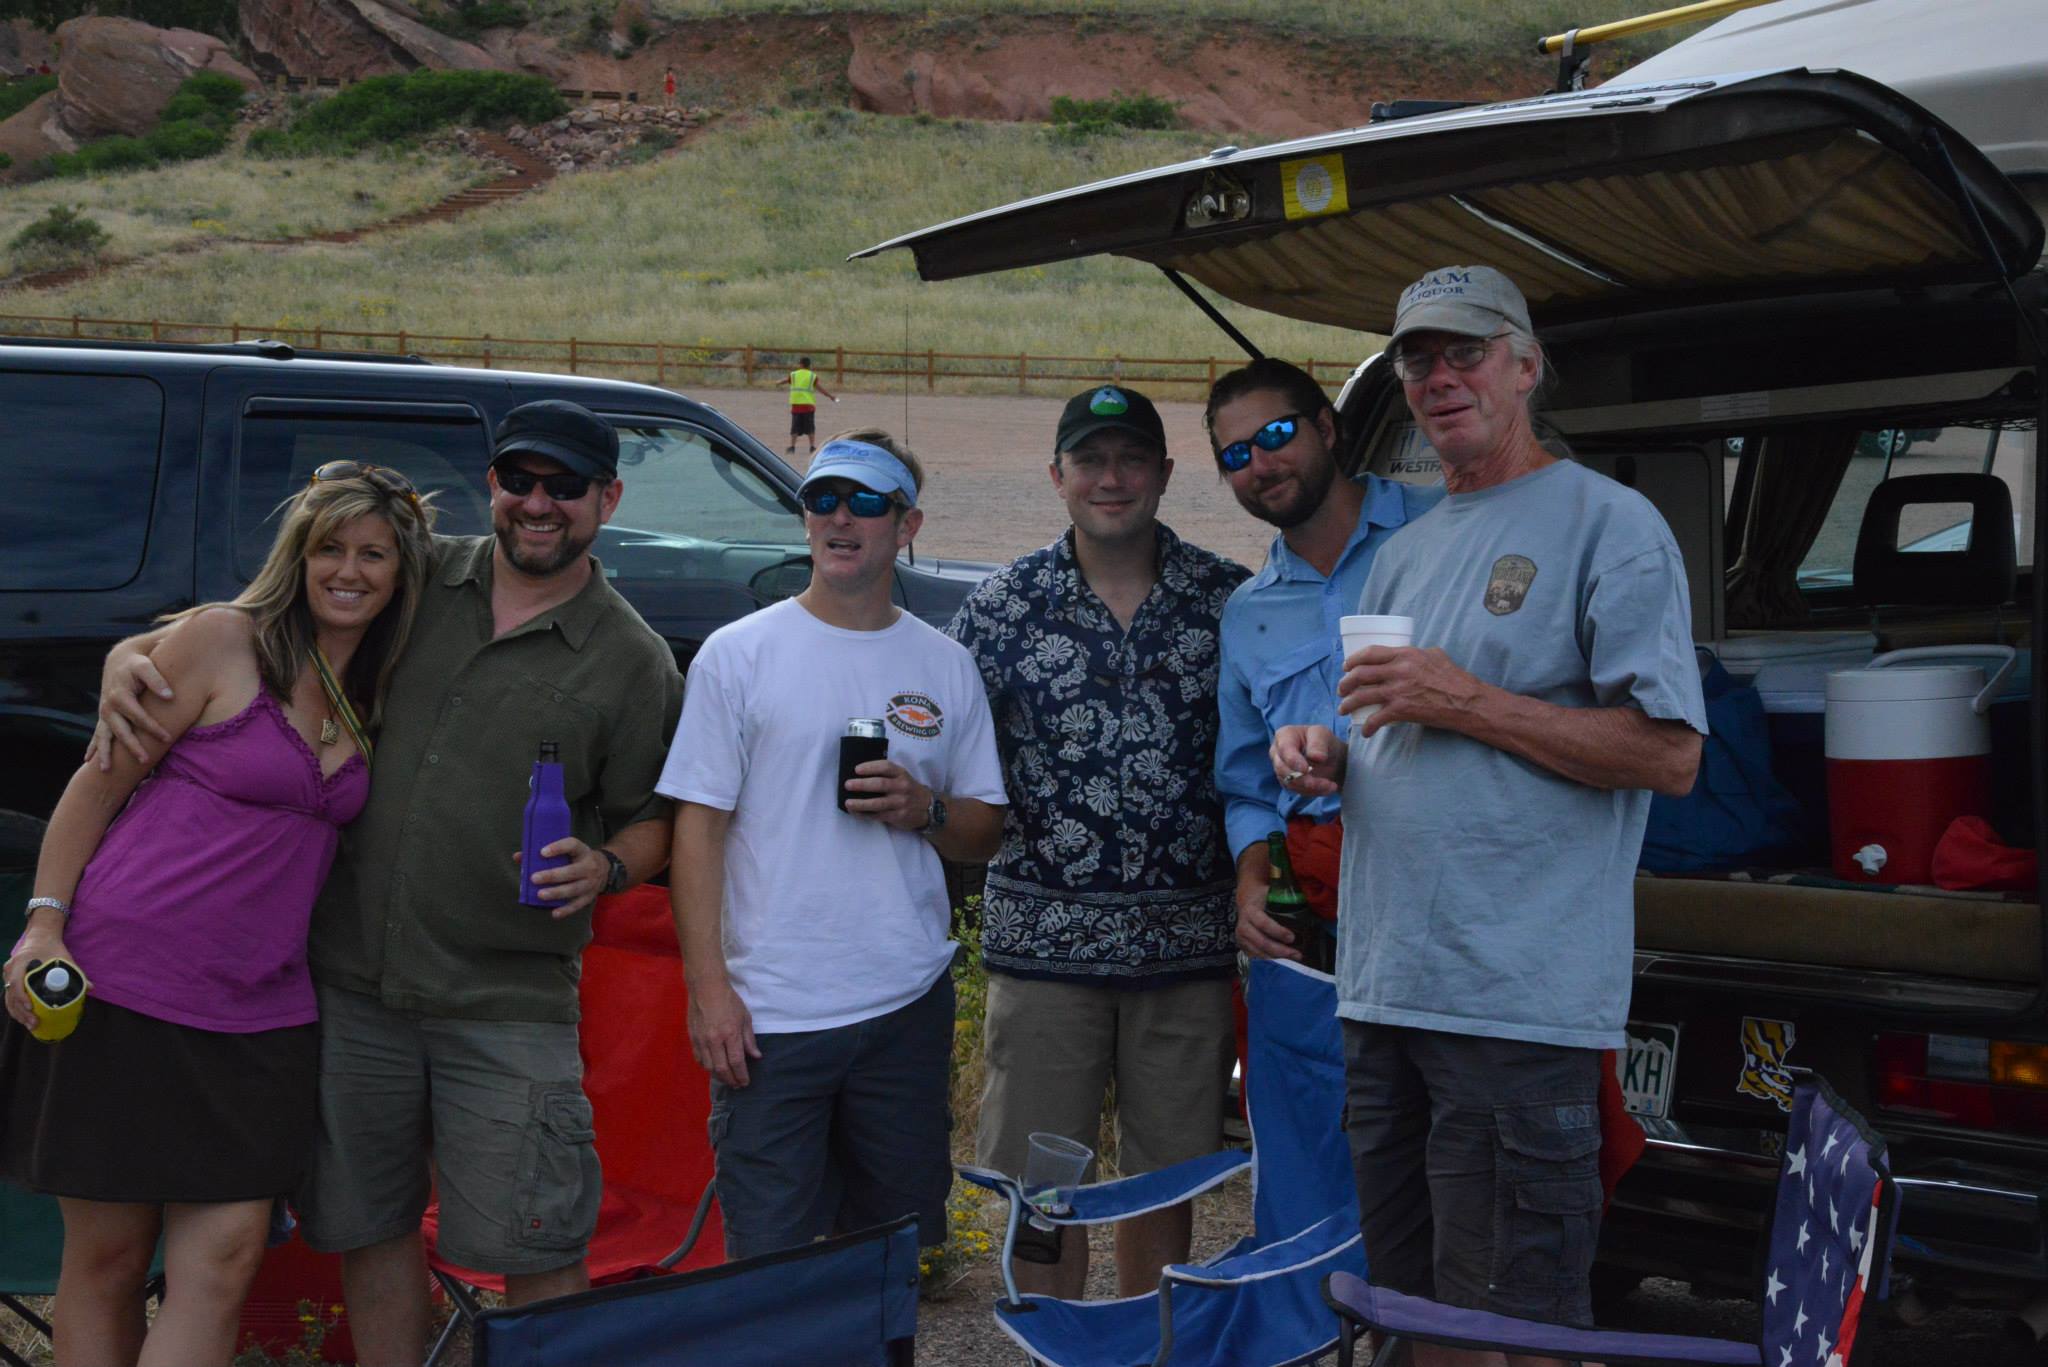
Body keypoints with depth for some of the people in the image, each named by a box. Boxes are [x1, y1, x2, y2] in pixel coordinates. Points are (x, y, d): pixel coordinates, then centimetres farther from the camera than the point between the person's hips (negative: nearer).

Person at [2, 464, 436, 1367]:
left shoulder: (376, 697, 11)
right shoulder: (222, 639, -6)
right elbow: (100, 783, -4)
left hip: (258, 1015, 5)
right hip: (121, 988, -4)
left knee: (224, 1259, -2)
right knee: (106, 1257, 4)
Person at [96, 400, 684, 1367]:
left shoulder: (633, 662, 0)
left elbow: (651, 818, 5)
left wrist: (606, 869, -17)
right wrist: (135, 654, -3)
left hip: (508, 1004, -3)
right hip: (353, 973, 4)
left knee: (536, 1250, -2)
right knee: (369, 1225, 14)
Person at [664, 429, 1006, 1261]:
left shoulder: (946, 668, 9)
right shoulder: (738, 654, 0)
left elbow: (987, 833, 13)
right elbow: (698, 824, -2)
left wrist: (925, 810, -10)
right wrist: (708, 987, -10)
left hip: (908, 1004, 3)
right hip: (770, 1009, -3)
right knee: (768, 1263, 0)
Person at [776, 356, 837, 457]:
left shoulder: (793, 375, 6)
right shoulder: (812, 376, 3)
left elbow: (784, 380, 20)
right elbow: (820, 389, -1)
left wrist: (777, 382, 41)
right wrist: (831, 396, 6)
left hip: (796, 404, 1)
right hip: (808, 404, -1)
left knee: (795, 428, 4)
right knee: (810, 428, 5)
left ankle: (792, 447, -3)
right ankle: (812, 448, 2)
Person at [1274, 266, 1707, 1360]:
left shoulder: (1608, 523, -3)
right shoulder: (1402, 554, 20)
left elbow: (1670, 755, -11)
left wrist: (1468, 702, -14)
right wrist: (1323, 758, 5)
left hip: (1518, 1002, -8)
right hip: (1383, 987, 8)